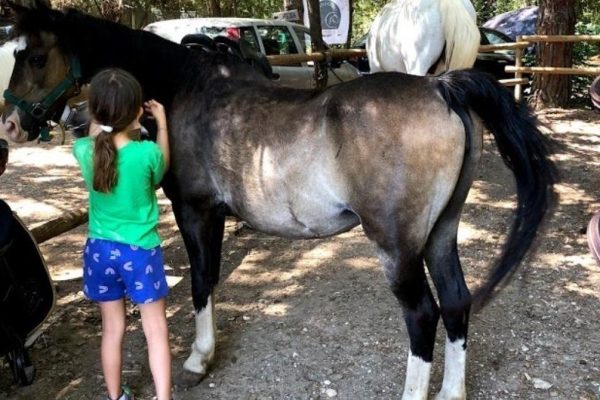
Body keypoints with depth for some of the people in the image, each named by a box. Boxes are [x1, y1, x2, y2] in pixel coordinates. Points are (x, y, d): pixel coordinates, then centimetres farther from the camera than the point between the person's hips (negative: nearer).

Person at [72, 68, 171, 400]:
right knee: (156, 331, 9)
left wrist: (102, 113, 17)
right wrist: (161, 123, 11)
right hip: (141, 250, -3)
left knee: (112, 329, 18)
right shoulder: (147, 153, -20)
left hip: (99, 249, 4)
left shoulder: (84, 151, -11)